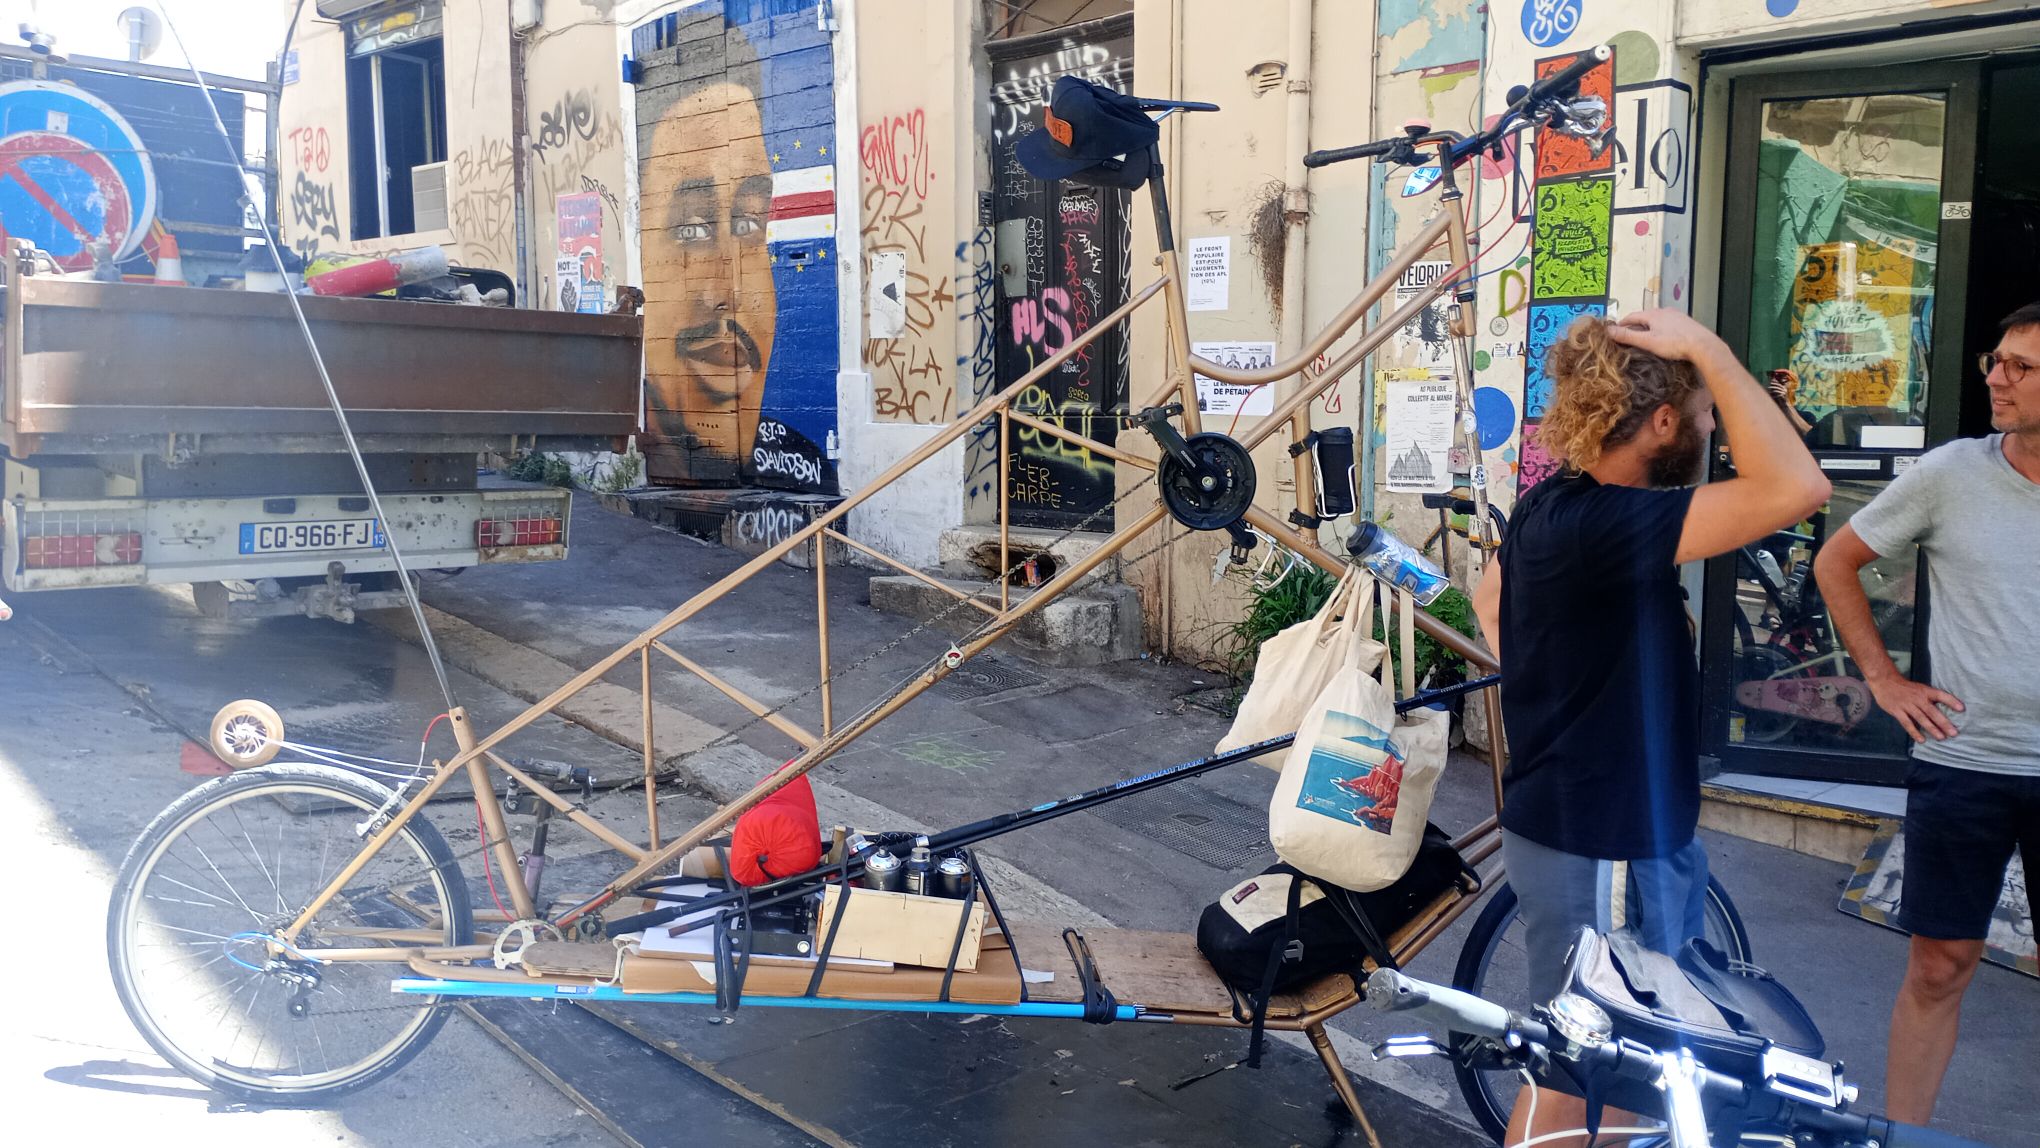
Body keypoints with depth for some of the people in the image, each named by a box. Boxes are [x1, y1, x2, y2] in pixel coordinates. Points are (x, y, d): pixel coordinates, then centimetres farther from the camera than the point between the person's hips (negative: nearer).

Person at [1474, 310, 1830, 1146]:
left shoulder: (1554, 506, 5)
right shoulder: (1602, 522, -27)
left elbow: (1487, 599, 24)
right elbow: (1795, 487, -34)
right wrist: (1712, 352, -26)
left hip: (1585, 823, 10)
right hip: (1597, 849, -10)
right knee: (1573, 1079, 5)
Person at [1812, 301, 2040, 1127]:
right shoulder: (1951, 472, -5)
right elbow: (1835, 563, 6)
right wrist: (1882, 677, 1)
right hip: (1960, 761, -1)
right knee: (1939, 966, 6)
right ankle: (1901, 1134, 19)